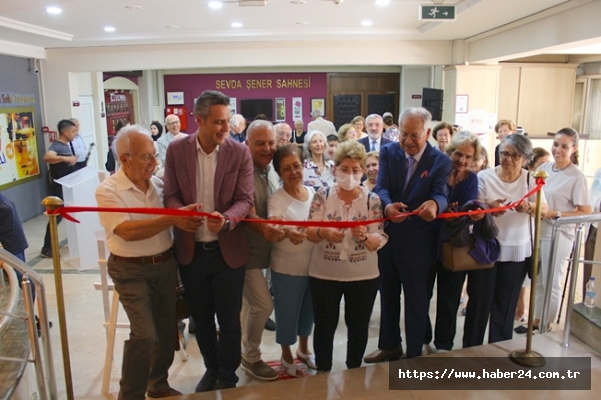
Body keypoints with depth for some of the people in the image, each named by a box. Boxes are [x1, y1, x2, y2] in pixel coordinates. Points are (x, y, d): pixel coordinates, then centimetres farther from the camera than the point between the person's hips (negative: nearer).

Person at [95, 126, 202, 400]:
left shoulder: (158, 184, 4)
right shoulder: (108, 191, -12)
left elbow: (176, 216, 9)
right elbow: (128, 232, -24)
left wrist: (186, 220, -14)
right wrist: (172, 219, -29)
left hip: (165, 264, 6)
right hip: (132, 270, -5)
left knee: (166, 329, 14)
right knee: (144, 334, -11)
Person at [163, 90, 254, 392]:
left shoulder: (240, 152, -8)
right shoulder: (176, 150, -4)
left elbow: (245, 199, -11)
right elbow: (170, 195, -2)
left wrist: (226, 219, -32)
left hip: (228, 250, -2)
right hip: (190, 250, 2)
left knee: (229, 320, 11)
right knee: (201, 318, 19)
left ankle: (228, 376, 35)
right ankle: (211, 369, 43)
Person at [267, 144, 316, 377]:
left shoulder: (314, 193, -2)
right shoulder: (276, 200, -16)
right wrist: (287, 232, -50)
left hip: (314, 265, 5)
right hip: (286, 269, -4)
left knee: (308, 310, 22)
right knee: (287, 313, 10)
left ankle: (304, 350, 46)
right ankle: (287, 357, 35)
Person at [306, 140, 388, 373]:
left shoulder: (372, 200, -5)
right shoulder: (322, 196, -6)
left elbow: (380, 241, -9)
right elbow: (309, 232, -10)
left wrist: (365, 236, -31)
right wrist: (325, 233, -31)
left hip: (363, 276, 1)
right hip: (324, 274, 0)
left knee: (358, 326, 17)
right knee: (324, 326, 12)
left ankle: (354, 370, 39)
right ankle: (322, 371, 33)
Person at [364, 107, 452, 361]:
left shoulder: (440, 161, -9)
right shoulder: (388, 152, -3)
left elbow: (441, 195, -22)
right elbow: (381, 187, -15)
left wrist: (434, 204, -47)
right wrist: (387, 205, -38)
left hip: (417, 241, -3)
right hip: (386, 236, 4)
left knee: (416, 299, 11)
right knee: (388, 294, 19)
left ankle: (414, 353, 31)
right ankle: (390, 345, 39)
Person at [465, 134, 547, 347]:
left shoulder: (530, 179, -1)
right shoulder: (484, 176, -5)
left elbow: (544, 209, -11)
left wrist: (529, 207, -33)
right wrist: (488, 207, -31)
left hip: (516, 252, 1)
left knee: (506, 305, 12)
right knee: (479, 301, 6)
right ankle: (471, 349, 22)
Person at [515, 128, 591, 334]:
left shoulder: (577, 177, -13)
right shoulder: (543, 168, 3)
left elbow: (585, 213, -12)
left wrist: (555, 214, -21)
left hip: (558, 236, -6)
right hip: (537, 232, 6)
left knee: (551, 284, 8)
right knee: (538, 282, 17)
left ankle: (546, 329, 24)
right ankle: (536, 323, 33)